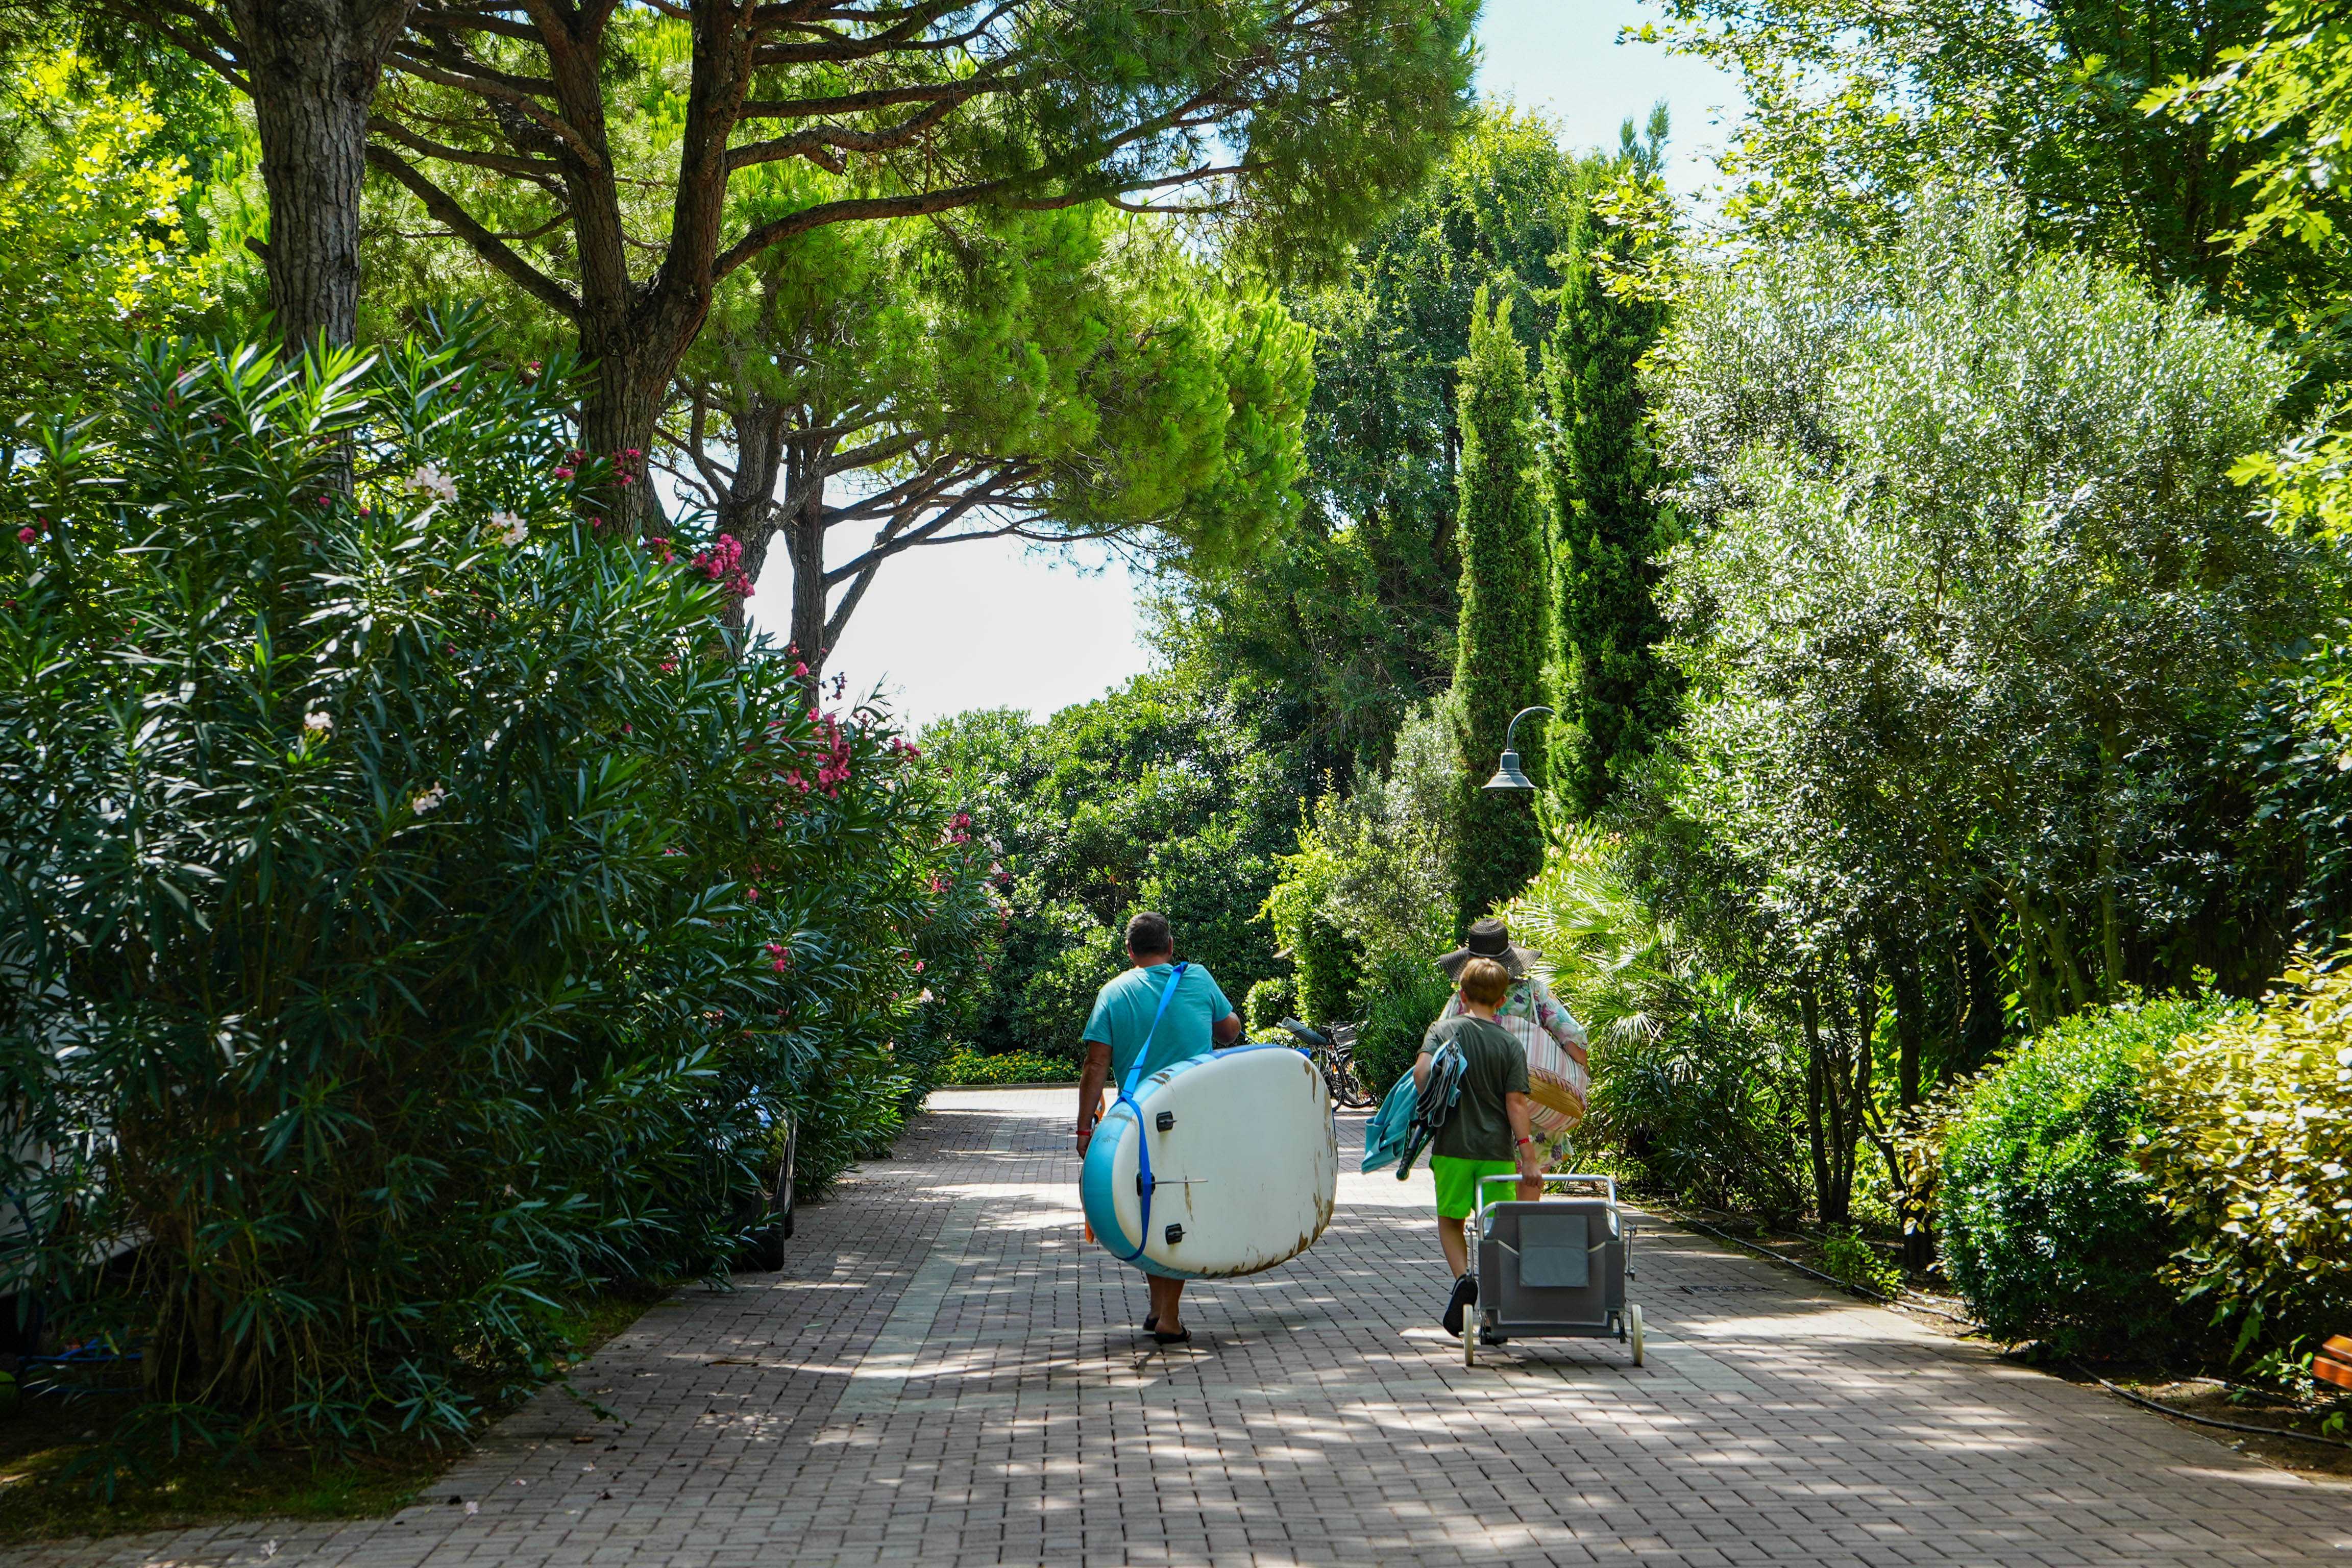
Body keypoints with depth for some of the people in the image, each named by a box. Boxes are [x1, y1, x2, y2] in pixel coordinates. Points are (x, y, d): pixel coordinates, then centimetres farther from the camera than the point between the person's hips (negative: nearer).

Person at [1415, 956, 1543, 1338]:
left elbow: (1422, 1070, -16)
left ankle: (1463, 1278, -10)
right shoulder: (1510, 1045, 1)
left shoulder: (1444, 1030, 0)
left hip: (1453, 1145, 0)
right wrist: (1528, 1156, -7)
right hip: (1497, 1148, 1)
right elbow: (1516, 1103, -6)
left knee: (1451, 1220, 15)